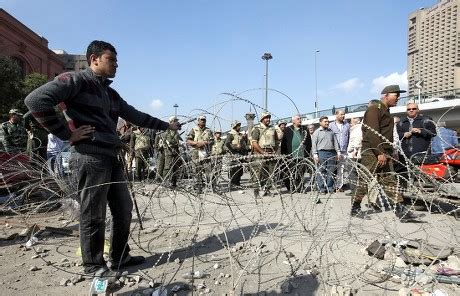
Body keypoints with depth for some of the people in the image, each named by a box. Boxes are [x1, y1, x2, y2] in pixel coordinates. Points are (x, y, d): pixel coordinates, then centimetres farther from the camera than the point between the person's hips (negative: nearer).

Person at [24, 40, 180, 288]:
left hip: (111, 158, 9)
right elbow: (36, 100, -16)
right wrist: (67, 134, -15)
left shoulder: (110, 93, 20)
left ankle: (120, 257, 29)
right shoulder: (76, 80, -5)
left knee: (124, 210, 13)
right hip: (89, 158, -8)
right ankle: (94, 266, 19)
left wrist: (166, 126, 27)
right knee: (93, 216, 1)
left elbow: (136, 116, 26)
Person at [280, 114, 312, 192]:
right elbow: (283, 143, 5)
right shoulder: (288, 130, 6)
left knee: (301, 173, 3)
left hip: (302, 156, 2)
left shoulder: (305, 130, 13)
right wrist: (284, 154, 0)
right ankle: (291, 188, 13)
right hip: (291, 156, -2)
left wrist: (307, 153, 4)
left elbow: (309, 143, 13)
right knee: (290, 174, 2)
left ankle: (300, 188, 12)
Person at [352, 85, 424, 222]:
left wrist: (387, 153, 16)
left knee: (390, 181, 4)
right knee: (364, 181, -3)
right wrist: (380, 153, -25)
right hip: (372, 152, -9)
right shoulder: (374, 109, -9)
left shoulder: (386, 112, 21)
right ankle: (355, 209, 8)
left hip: (384, 153, 9)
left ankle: (401, 211, 3)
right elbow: (373, 132, -20)